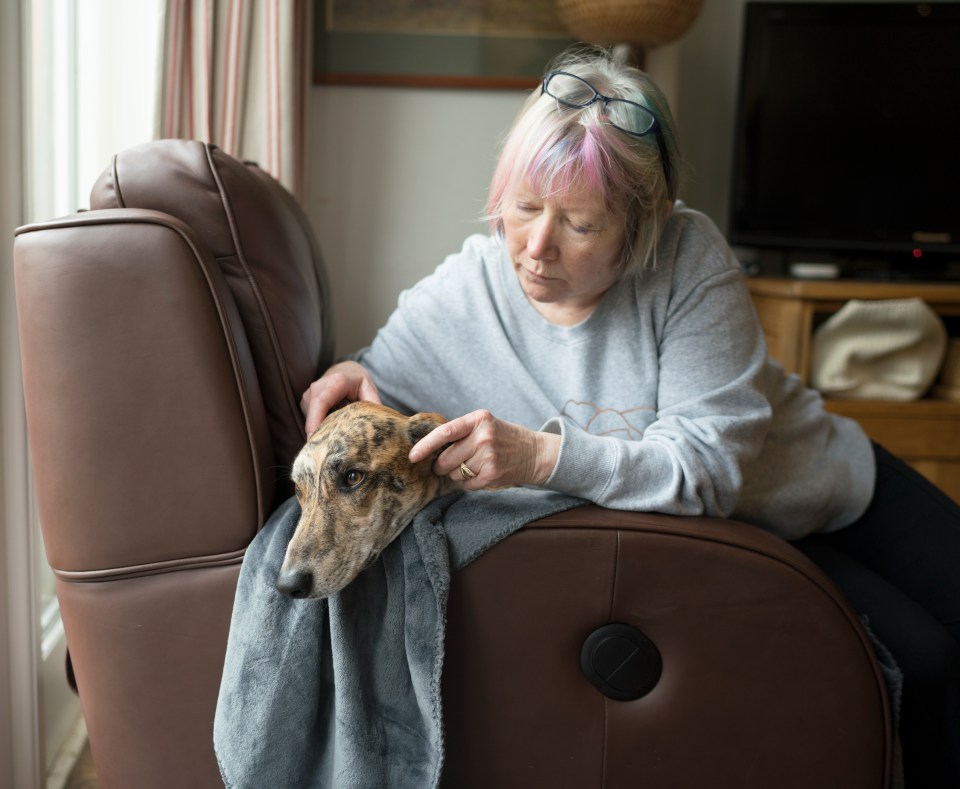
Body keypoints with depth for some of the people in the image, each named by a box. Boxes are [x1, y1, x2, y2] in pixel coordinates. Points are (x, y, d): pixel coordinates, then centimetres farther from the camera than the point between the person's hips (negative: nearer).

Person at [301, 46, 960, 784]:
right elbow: (378, 383, -2)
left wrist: (545, 456, -44)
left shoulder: (688, 257, -26)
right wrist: (351, 373, -28)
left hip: (830, 478, 2)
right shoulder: (456, 301, -21)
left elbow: (709, 460, -30)